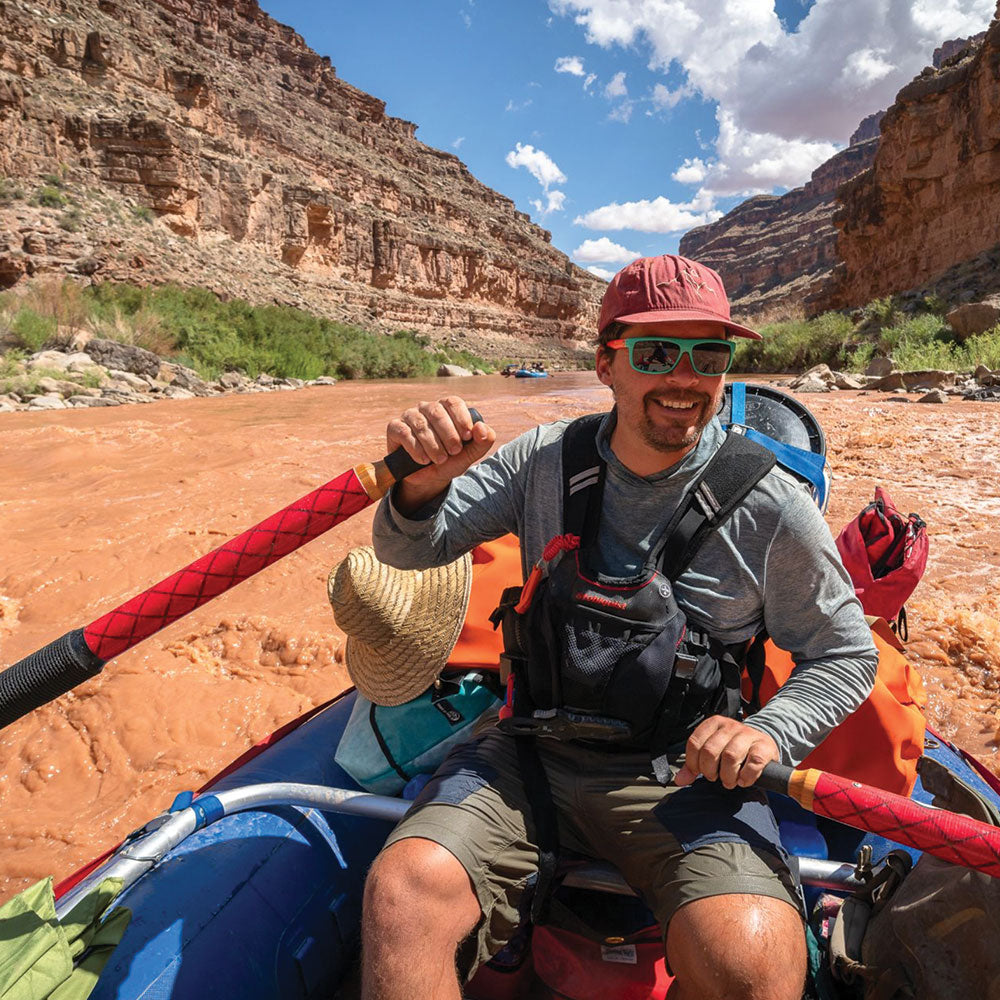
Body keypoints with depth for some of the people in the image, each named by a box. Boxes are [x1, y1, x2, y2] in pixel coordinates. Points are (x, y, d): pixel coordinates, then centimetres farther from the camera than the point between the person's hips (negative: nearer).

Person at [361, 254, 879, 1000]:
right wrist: (422, 487, -25)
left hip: (684, 775, 0)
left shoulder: (771, 506, -7)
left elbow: (845, 655, 5)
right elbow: (410, 551, -1)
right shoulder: (546, 460, -1)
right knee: (402, 892, -23)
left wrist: (770, 732, -15)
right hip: (532, 756, 1)